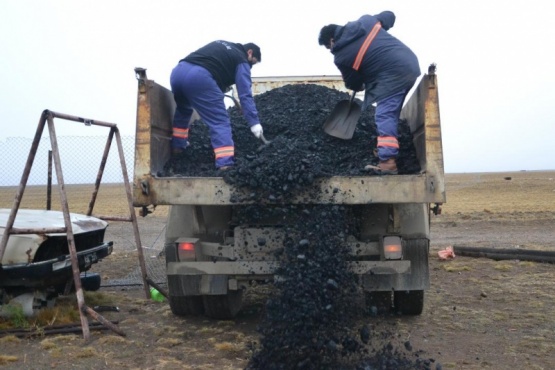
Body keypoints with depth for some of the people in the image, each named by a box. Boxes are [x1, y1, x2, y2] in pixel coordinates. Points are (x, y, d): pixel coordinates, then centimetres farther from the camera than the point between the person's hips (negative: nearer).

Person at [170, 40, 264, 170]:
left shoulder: (220, 44, 34)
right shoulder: (241, 60, 13)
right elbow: (245, 94, 4)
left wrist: (222, 84, 34)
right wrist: (254, 122, 2)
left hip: (178, 71, 7)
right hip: (199, 77, -7)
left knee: (183, 109, 34)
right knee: (220, 121, -3)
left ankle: (177, 145, 44)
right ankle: (225, 164, -14)